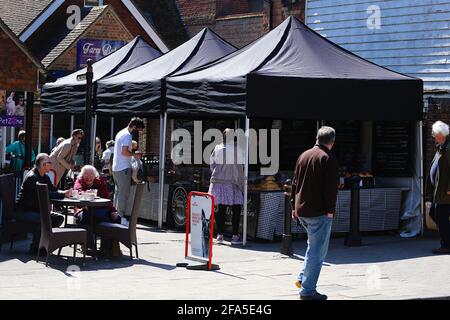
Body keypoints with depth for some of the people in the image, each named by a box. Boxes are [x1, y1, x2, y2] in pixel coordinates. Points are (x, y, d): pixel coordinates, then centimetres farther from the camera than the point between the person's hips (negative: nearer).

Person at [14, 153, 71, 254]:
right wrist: (63, 194, -30)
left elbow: (53, 190, 6)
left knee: (59, 218, -2)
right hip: (22, 211, -10)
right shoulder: (32, 177, -19)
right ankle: (35, 248, -18)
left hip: (35, 210, 10)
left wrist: (65, 192, -15)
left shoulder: (45, 177, 11)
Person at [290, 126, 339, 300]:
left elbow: (295, 183, 17)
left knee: (313, 246, 25)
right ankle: (307, 290, -2)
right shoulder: (328, 158, -11)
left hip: (301, 210, 8)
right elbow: (331, 187, -16)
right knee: (317, 251, -2)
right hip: (319, 212, -8)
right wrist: (330, 210, -11)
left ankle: (303, 278, 20)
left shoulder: (303, 156, 12)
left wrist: (294, 207, 22)